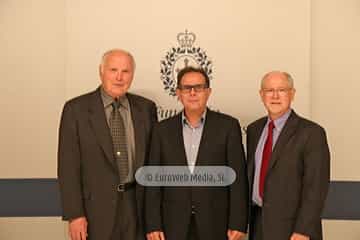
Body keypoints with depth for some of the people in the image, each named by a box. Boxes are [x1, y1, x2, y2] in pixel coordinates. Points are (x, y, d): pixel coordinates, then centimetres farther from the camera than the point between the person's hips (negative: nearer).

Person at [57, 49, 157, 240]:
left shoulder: (146, 108, 4)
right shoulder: (76, 109, -5)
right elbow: (68, 166, -7)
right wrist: (74, 215, -11)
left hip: (137, 205, 3)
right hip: (96, 208, -2)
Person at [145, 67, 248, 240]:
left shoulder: (228, 126, -1)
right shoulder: (162, 130, 4)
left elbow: (238, 177, -3)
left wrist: (237, 224, -7)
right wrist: (153, 225, -2)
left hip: (215, 224, -1)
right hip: (174, 226, 1)